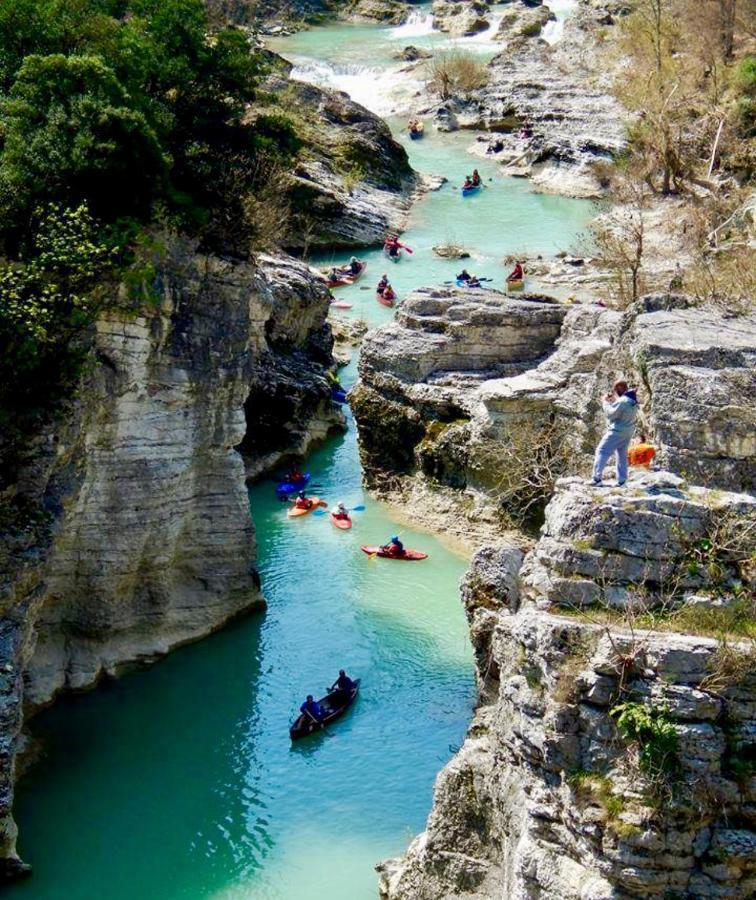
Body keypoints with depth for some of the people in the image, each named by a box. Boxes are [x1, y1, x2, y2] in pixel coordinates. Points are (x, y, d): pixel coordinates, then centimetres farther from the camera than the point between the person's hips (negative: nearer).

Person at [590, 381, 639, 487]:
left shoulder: (622, 401, -25)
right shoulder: (633, 399, 5)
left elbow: (610, 414, -19)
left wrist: (605, 402, -7)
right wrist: (613, 400, 4)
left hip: (617, 431, -9)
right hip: (628, 431, 9)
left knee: (602, 451, -3)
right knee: (622, 455, 16)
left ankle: (596, 478, -7)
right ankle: (621, 481, 18)